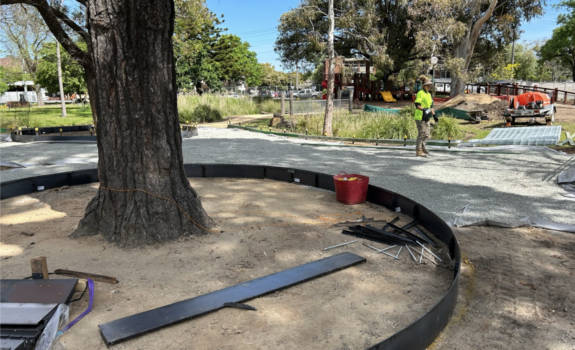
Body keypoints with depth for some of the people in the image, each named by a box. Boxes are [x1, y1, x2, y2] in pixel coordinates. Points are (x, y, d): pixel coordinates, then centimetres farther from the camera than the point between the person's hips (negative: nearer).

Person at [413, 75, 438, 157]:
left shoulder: (429, 94, 18)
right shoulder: (420, 93, -9)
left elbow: (430, 106, 24)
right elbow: (417, 105, -18)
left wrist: (434, 115, 20)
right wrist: (423, 109, -34)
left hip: (426, 117, 9)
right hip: (420, 117, -9)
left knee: (427, 133, 14)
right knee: (422, 133, -8)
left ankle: (422, 146, 34)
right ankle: (418, 151, -2)